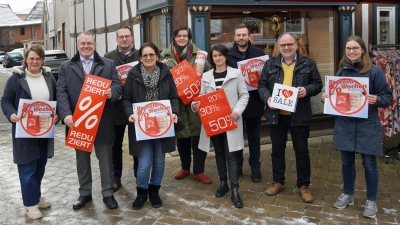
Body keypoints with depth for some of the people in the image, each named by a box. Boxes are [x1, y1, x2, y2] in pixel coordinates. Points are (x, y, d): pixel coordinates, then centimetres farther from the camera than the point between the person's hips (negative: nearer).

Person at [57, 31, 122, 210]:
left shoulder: (108, 64, 7)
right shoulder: (66, 67, 7)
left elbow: (118, 85, 2)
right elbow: (61, 92, -2)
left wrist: (111, 92, -23)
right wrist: (66, 114, -17)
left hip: (102, 121, -1)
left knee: (105, 157, 7)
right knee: (82, 158, 13)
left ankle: (108, 193, 19)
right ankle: (84, 193, 28)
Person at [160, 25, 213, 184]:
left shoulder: (198, 53, 5)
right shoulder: (166, 54, 7)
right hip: (176, 100, 2)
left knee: (198, 134, -2)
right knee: (181, 134, 11)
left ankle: (198, 171, 11)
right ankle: (185, 167, 29)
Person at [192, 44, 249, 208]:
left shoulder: (236, 73, 2)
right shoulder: (206, 76, 9)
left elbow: (244, 95, -1)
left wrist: (238, 111, -16)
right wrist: (195, 104, -14)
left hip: (230, 119, -3)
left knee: (230, 154, -5)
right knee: (219, 153, 13)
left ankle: (235, 190, -2)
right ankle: (223, 183, 27)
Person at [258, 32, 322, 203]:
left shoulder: (308, 64, 1)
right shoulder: (270, 64, 4)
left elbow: (318, 84, 4)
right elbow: (262, 85, 4)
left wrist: (307, 90, -16)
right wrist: (267, 98, -15)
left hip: (299, 115, -1)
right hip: (276, 114, 2)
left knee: (301, 151, 8)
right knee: (277, 150, 13)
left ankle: (303, 186, 22)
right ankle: (278, 182, 29)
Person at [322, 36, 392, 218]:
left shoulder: (374, 71, -6)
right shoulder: (341, 71, 6)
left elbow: (387, 97, -5)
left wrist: (377, 100, -25)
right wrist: (327, 98, -6)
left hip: (367, 126, -3)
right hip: (344, 125, 4)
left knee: (369, 163, 5)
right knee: (346, 161, 13)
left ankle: (371, 201, 21)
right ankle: (347, 194, 31)